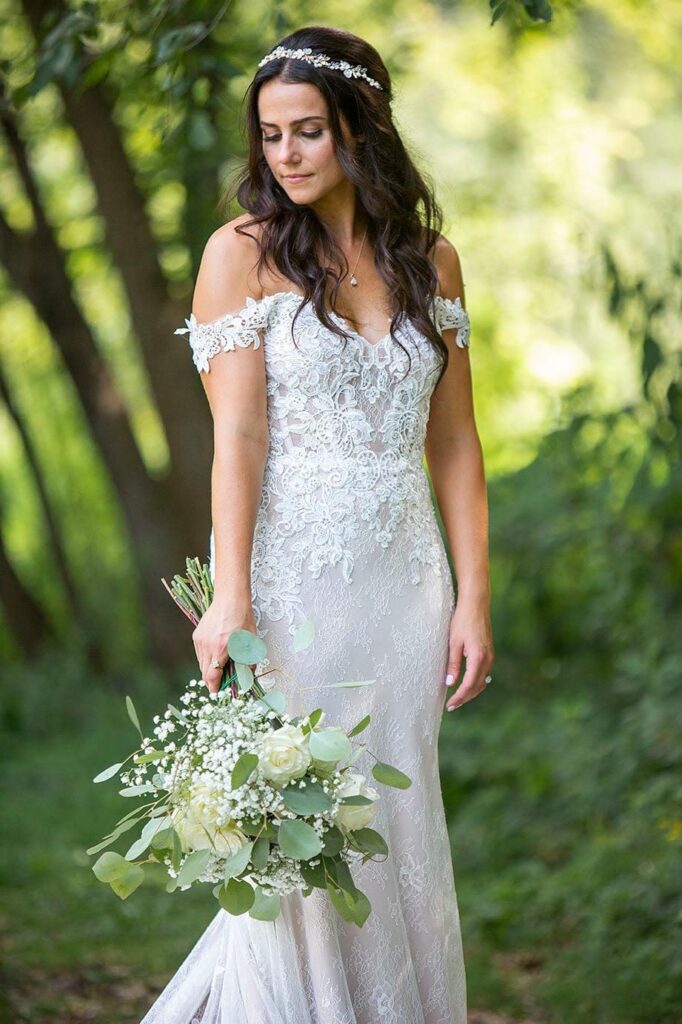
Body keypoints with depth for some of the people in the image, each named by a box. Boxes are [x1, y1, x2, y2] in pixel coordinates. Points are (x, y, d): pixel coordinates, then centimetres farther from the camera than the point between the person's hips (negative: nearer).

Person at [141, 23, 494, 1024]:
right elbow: (238, 434, -10)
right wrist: (231, 597, -18)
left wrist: (473, 598, 3)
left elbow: (453, 442, 9)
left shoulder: (429, 258, 8)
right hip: (293, 575, -4)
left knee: (401, 837, 8)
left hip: (403, 576, 4)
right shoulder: (243, 252, -3)